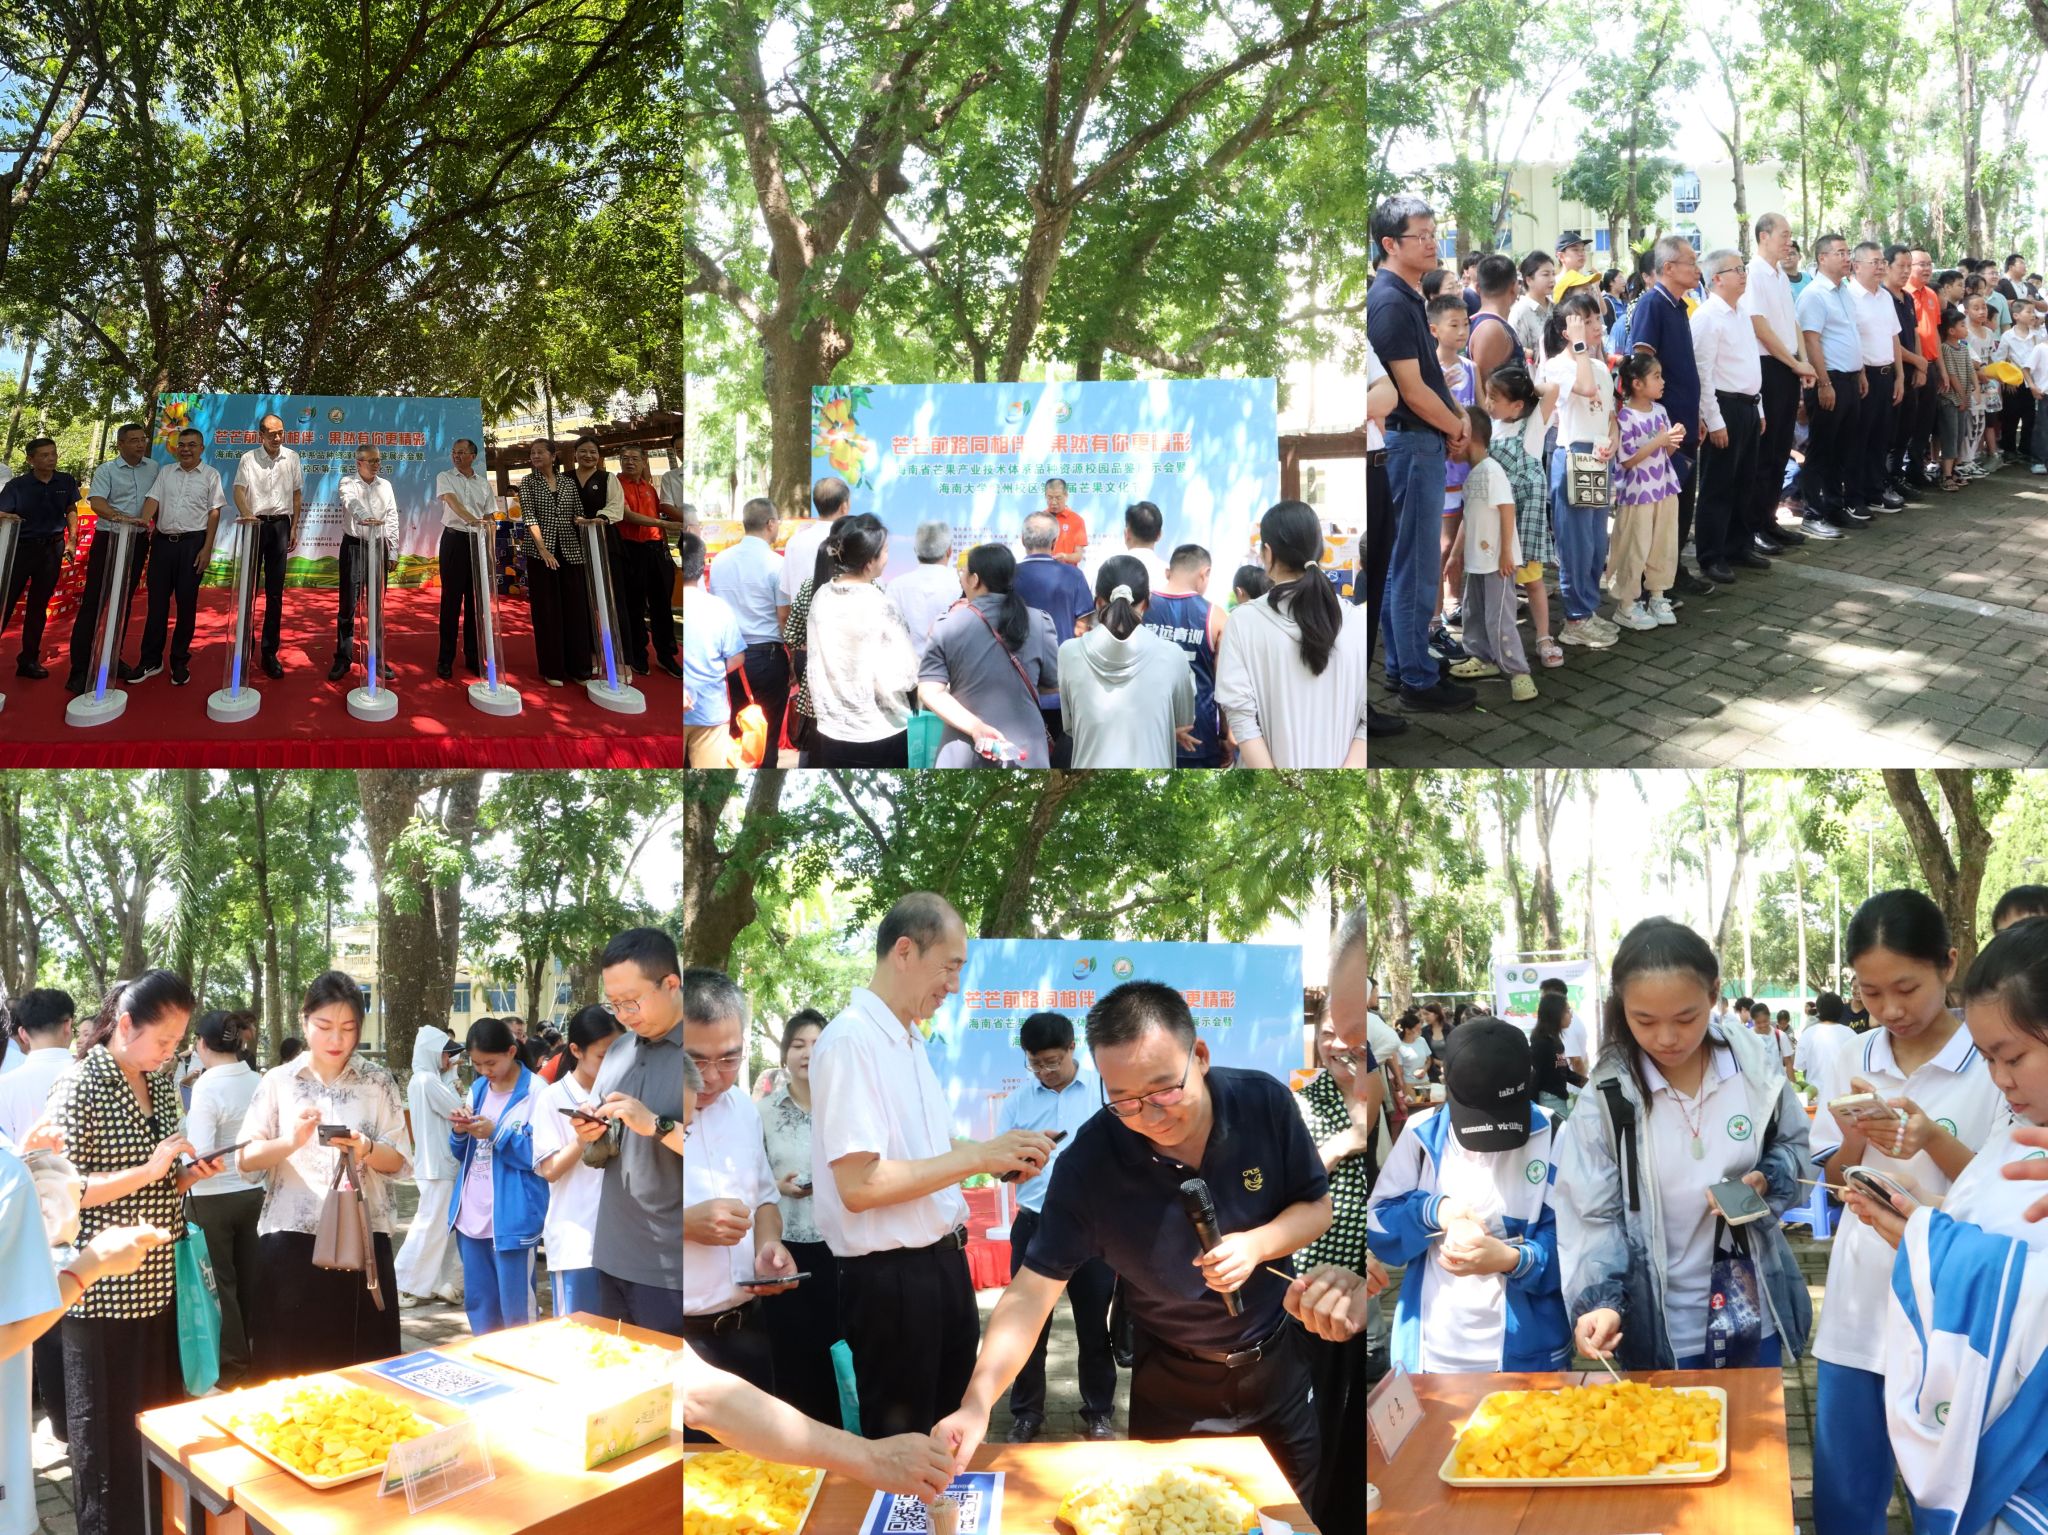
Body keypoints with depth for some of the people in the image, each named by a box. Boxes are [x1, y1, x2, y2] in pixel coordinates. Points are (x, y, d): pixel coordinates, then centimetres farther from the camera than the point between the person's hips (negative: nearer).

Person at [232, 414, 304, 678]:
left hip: (280, 524, 2)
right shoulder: (248, 459, -1)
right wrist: (247, 515, -30)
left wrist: (294, 528, 7)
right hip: (254, 524, -1)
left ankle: (270, 651, 5)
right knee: (248, 586, 2)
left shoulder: (292, 458, 5)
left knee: (275, 592, 1)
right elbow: (239, 490, -10)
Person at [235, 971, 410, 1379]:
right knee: (290, 1367, 3)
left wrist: (366, 1150, -18)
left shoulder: (378, 1082, 4)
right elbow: (246, 1159, -1)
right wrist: (291, 1141, -20)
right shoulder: (278, 1081, 4)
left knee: (361, 1367, 3)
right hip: (291, 1241, 0)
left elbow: (401, 1161, 3)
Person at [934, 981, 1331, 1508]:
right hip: (1172, 1385, -2)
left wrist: (1257, 1245, -27)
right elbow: (1032, 1289, -24)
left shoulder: (1265, 1102, -20)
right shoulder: (1089, 1162, -26)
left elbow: (1318, 1207, -6)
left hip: (1278, 1362, 2)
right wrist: (977, 1402, -39)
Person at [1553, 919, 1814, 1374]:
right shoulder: (1607, 1096, -15)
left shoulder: (1755, 1065, -9)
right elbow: (1594, 1216, -14)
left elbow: (1794, 1147, 6)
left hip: (1755, 1313, 3)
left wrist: (1766, 1182, -15)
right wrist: (1599, 1302, -28)